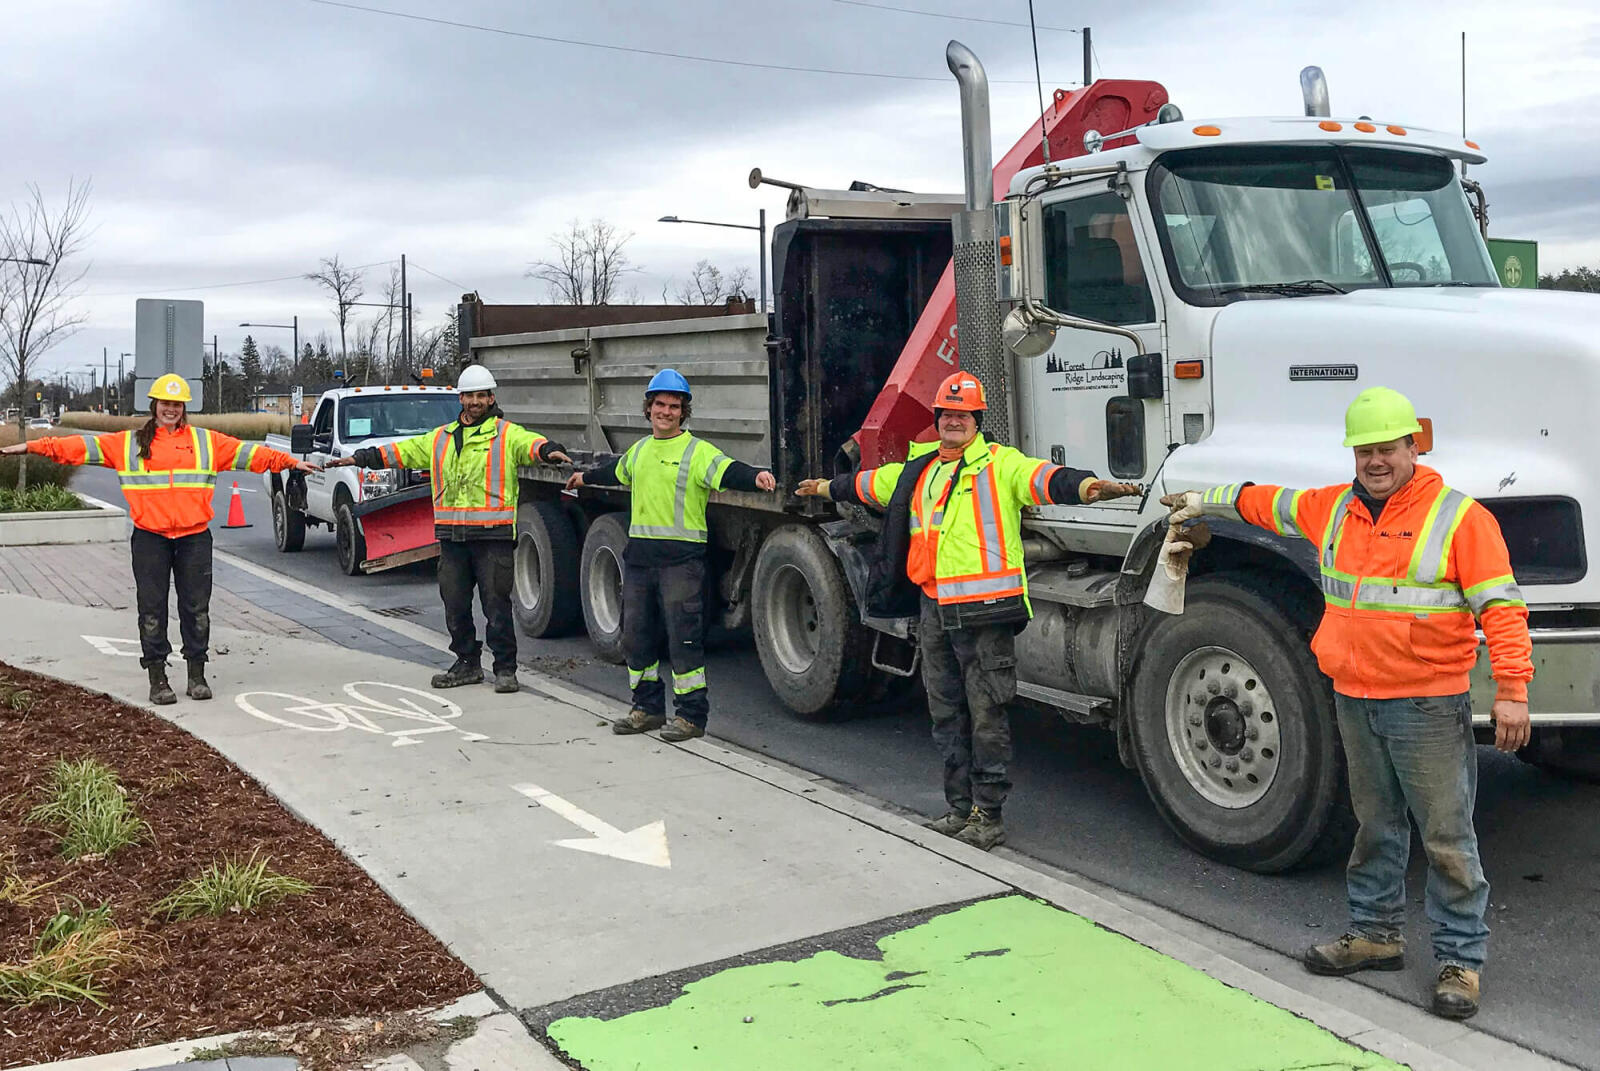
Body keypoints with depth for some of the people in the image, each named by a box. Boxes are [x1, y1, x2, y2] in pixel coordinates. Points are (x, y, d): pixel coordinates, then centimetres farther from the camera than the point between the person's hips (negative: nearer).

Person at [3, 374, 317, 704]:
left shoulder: (207, 441, 10)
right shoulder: (128, 443, 8)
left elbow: (247, 452, 6)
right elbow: (82, 446, 3)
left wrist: (291, 462, -2)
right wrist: (32, 447, -6)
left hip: (195, 537, 1)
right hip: (150, 537, 0)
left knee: (196, 607, 5)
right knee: (152, 608, 2)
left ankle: (197, 676, 16)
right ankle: (157, 680, 10)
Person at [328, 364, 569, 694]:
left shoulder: (507, 434, 1)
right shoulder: (440, 438, 17)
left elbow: (531, 443, -18)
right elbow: (400, 451, 21)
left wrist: (550, 451, -40)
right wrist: (360, 458, 15)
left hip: (493, 534, -5)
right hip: (452, 535, 5)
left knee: (496, 604, -3)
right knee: (455, 604, 10)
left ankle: (505, 669, 6)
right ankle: (468, 664, 24)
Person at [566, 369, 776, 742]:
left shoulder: (697, 451, -6)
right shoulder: (639, 450, 17)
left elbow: (726, 472, -24)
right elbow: (617, 473, 38)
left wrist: (755, 476, -45)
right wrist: (586, 478, 55)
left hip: (682, 557, -7)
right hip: (639, 553, 7)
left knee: (683, 637, -7)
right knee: (636, 634, 12)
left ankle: (691, 715, 2)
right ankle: (648, 708, 25)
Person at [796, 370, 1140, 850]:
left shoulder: (999, 464, -5)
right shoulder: (919, 471, 16)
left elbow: (1042, 478, -24)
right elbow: (866, 484, 33)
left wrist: (1088, 486, -43)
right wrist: (825, 487, 46)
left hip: (983, 611, -7)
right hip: (933, 609, 8)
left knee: (986, 716, -3)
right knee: (947, 715, 14)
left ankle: (989, 816, 7)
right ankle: (961, 809, 25)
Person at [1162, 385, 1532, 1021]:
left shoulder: (1458, 516, -10)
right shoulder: (1333, 509, 8)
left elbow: (1500, 606, -13)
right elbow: (1267, 504, 27)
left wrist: (1512, 690, -19)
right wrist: (1205, 502, 36)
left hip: (1428, 705, -6)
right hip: (1355, 700, 6)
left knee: (1447, 837, -1)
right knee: (1375, 826, 17)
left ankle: (1461, 960, 9)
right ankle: (1376, 933, 29)